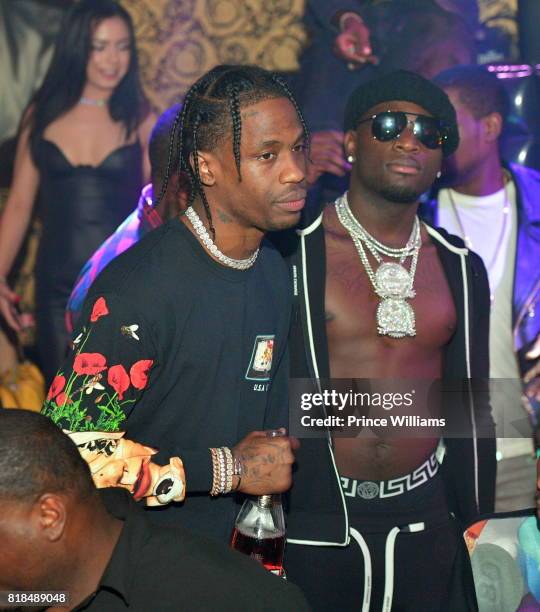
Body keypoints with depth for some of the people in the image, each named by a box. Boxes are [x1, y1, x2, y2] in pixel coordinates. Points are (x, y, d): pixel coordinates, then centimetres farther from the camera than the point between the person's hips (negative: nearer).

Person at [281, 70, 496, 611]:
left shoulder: (462, 268, 8)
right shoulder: (288, 253, -7)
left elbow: (472, 408, 14)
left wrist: (474, 522, 14)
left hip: (426, 518, 4)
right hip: (312, 523, -4)